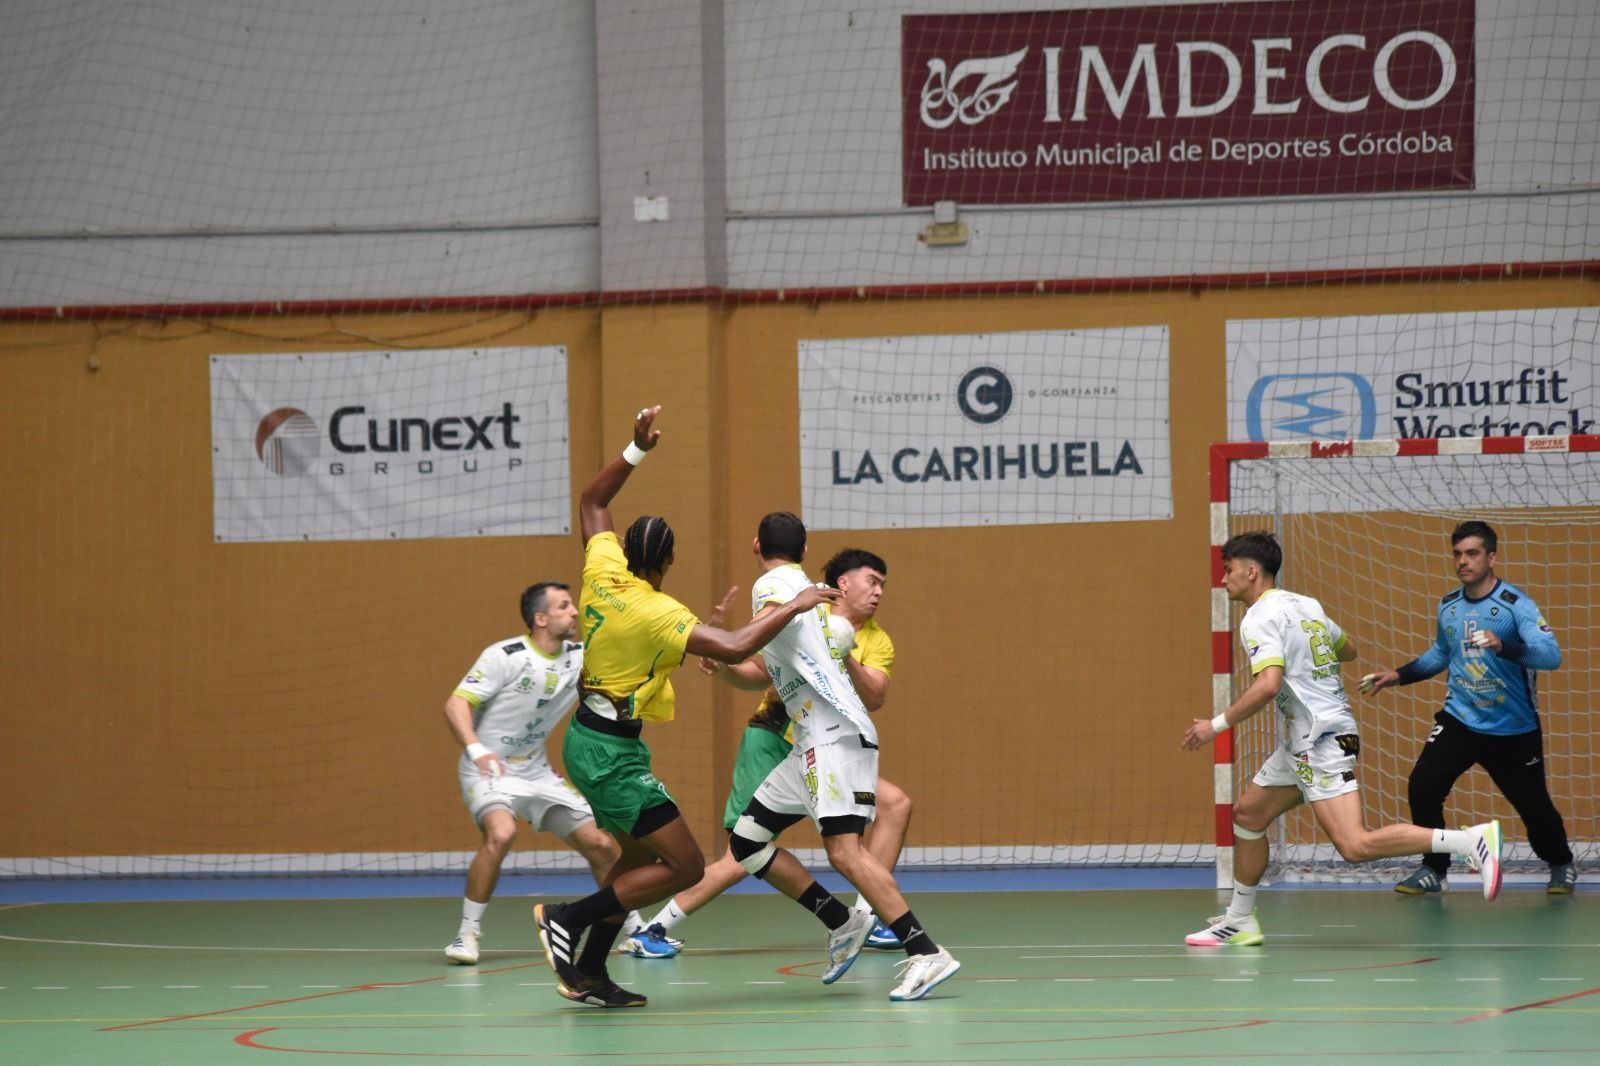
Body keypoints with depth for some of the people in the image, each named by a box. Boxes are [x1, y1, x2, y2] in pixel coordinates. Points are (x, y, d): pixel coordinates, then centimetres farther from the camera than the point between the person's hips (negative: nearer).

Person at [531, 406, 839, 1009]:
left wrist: (636, 450, 10)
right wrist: (794, 607, -21)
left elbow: (592, 502, 16)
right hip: (612, 752, -9)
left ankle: (589, 971, 19)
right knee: (685, 866, -7)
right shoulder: (658, 613, -22)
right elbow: (735, 649, -32)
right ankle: (568, 919, -7)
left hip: (587, 739, 9)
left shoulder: (604, 573, -2)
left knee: (639, 857, 19)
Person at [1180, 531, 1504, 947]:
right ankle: (1239, 921, 26)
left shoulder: (1260, 619, -13)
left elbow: (1267, 686, -26)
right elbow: (1348, 648, 29)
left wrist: (1216, 725, -17)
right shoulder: (1305, 606, 14)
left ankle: (1472, 840, -24)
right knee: (1247, 814, 18)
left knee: (1355, 846, -18)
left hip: (1321, 739, -10)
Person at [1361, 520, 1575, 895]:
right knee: (1423, 785, -15)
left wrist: (1504, 647, -45)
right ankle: (1433, 870, 0)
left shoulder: (1515, 604, -15)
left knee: (1533, 803, 5)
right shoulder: (1448, 607, 3)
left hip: (1513, 729, -4)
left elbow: (1550, 654, -29)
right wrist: (1398, 676, 15)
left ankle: (1561, 865, 34)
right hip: (1459, 720, 4)